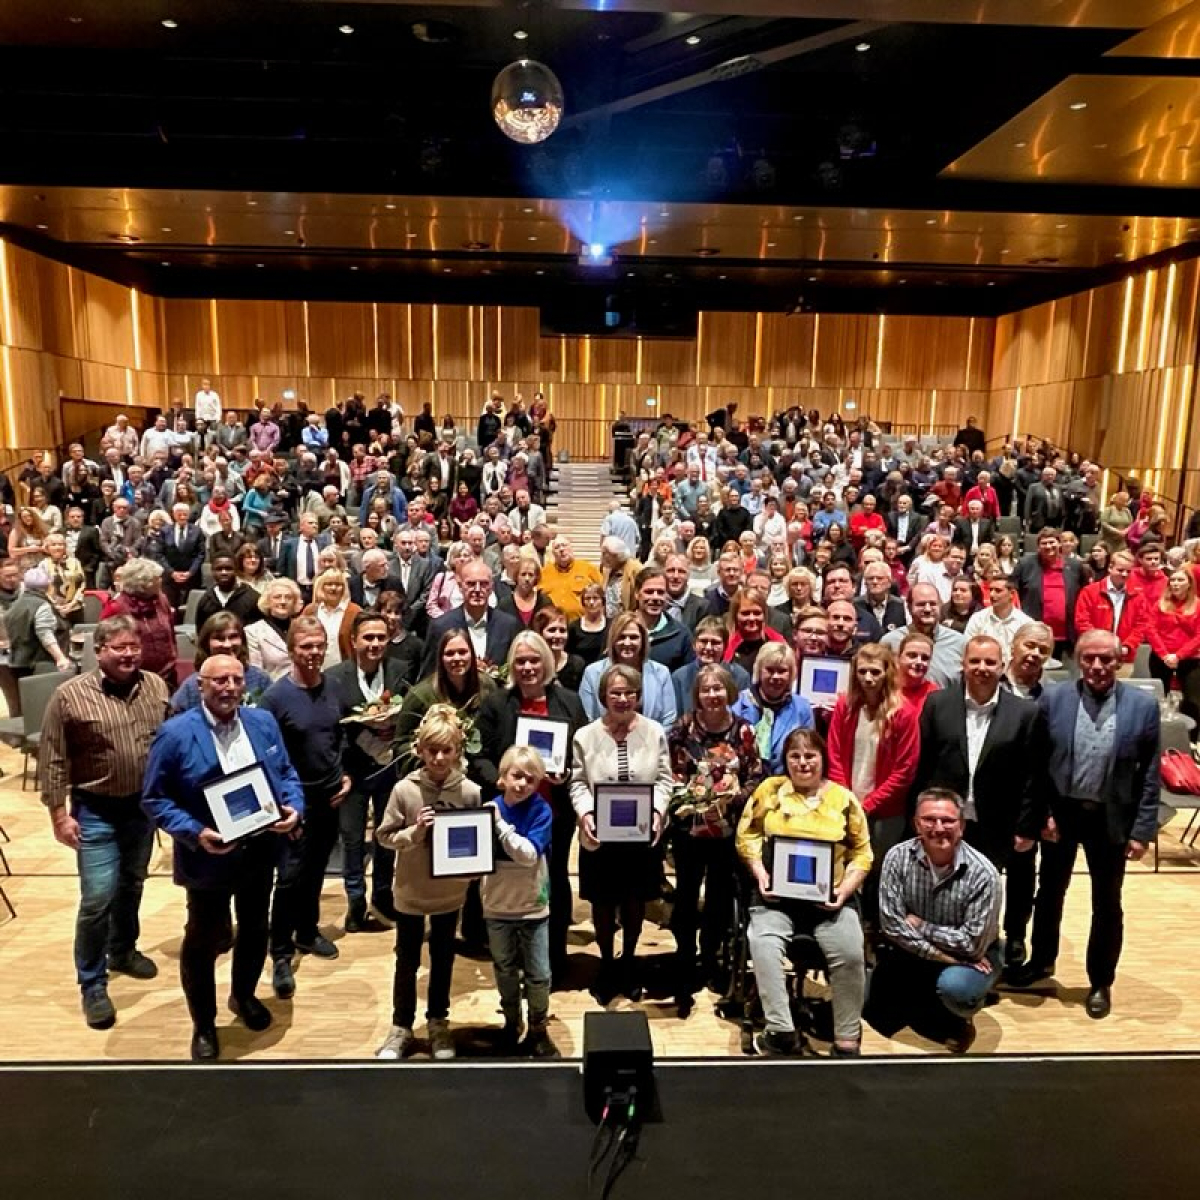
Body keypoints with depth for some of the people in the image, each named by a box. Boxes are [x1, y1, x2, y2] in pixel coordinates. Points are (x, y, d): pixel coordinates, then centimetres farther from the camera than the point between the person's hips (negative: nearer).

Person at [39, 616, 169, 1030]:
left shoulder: (156, 687, -3)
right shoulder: (70, 695, -14)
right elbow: (52, 760, -10)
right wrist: (59, 814, -10)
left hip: (143, 805, 4)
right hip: (95, 811, -4)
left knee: (131, 887, 20)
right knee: (98, 899, -3)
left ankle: (123, 951, 42)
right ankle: (92, 984, 15)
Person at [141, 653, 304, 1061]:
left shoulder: (263, 721, -1)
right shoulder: (175, 734, -15)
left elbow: (287, 773, 7)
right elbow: (154, 799, -13)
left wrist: (294, 807, -13)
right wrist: (195, 833, -25)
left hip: (260, 852, 4)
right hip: (209, 859, -4)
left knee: (255, 930, 22)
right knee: (203, 941, 13)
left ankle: (244, 996, 49)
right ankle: (203, 1025, 34)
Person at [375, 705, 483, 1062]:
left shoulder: (470, 791, -13)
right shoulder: (404, 789, -16)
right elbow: (385, 836, -9)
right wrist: (414, 832, -25)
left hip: (450, 891, 1)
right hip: (411, 891, -1)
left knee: (443, 959, 18)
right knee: (407, 961, 15)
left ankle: (438, 1023, 37)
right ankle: (401, 1027, 33)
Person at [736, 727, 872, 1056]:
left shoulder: (843, 798, 8)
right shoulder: (769, 790, 7)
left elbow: (862, 853, 9)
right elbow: (747, 835, 9)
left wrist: (845, 890, -6)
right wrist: (759, 872, -7)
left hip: (830, 897, 1)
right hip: (776, 894, 0)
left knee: (850, 953, -23)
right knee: (764, 946, -28)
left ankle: (847, 1038, -4)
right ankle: (781, 1032, -16)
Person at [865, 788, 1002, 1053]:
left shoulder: (982, 873, -24)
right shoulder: (898, 858, -18)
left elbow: (972, 944, -22)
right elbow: (892, 924, -19)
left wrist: (919, 925, -18)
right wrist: (941, 955, -24)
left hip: (970, 956, -3)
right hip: (914, 952, 3)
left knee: (954, 987, -35)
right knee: (873, 1004, -14)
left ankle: (959, 1022, 4)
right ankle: (946, 1026, 14)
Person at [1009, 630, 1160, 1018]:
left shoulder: (1143, 706, -8)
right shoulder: (1053, 699, -8)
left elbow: (1150, 775, -4)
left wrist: (1142, 830, -6)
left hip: (1111, 819, -1)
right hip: (1060, 812, 1)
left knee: (1106, 904, 14)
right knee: (1049, 892, 18)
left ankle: (1101, 982, 33)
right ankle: (1041, 960, 40)